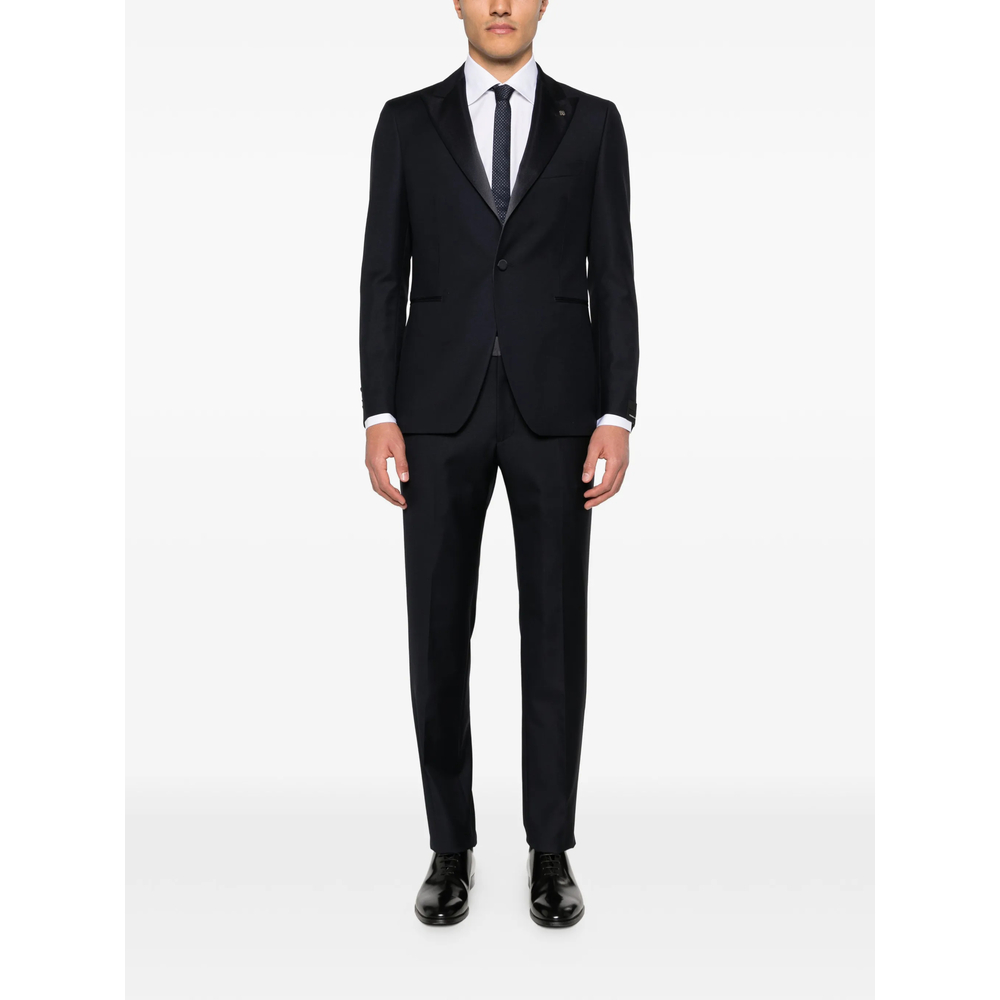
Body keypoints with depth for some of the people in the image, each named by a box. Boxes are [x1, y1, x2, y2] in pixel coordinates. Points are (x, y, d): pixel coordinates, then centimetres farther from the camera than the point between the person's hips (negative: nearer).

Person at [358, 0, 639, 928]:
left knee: (555, 630, 3)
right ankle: (451, 847, 20)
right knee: (437, 633, 2)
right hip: (440, 407, 1)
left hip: (554, 406, 0)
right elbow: (383, 277, 5)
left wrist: (617, 417, -6)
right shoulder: (406, 121, 10)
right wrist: (378, 415, -5)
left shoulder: (592, 122, 10)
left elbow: (613, 280, 4)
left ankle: (550, 849, 19)